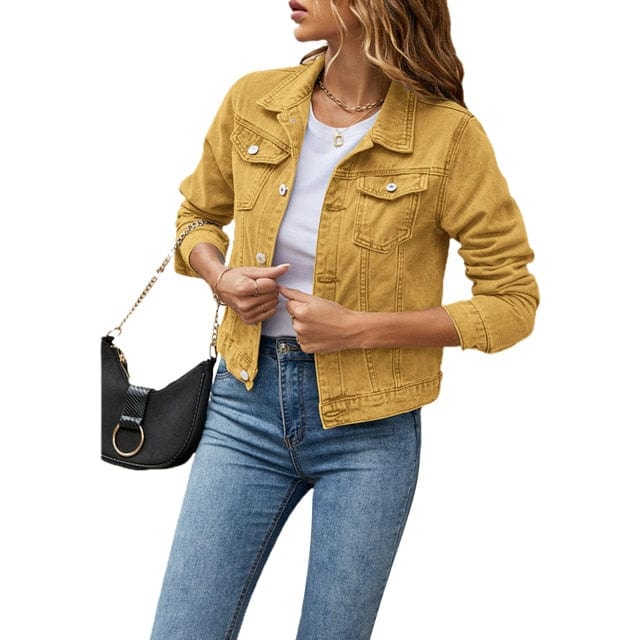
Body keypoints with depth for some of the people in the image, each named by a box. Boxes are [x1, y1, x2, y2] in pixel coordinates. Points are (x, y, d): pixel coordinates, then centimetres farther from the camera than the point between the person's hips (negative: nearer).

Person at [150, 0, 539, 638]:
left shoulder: (448, 135, -13)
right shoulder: (253, 101, -2)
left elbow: (513, 301, -8)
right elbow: (198, 214, 17)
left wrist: (359, 328, -16)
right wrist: (221, 279, -6)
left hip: (367, 427, -2)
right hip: (248, 401, 3)